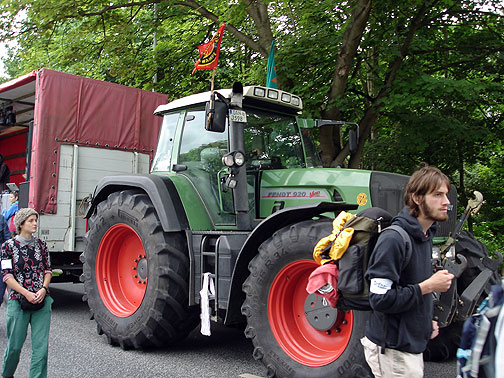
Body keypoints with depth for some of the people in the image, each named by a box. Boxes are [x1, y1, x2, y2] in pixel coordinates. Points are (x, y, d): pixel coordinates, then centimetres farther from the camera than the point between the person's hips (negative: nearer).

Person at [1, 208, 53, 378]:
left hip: (42, 300, 2)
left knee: (41, 344, -2)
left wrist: (43, 289, -8)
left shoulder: (41, 245, 7)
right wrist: (27, 293, -15)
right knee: (15, 345, 8)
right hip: (18, 300, -2)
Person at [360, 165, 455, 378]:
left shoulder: (424, 236, 8)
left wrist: (426, 321, 11)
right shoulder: (393, 240, -23)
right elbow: (380, 300, -27)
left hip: (412, 344, 9)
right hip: (391, 350, -9)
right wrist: (428, 286, -22)